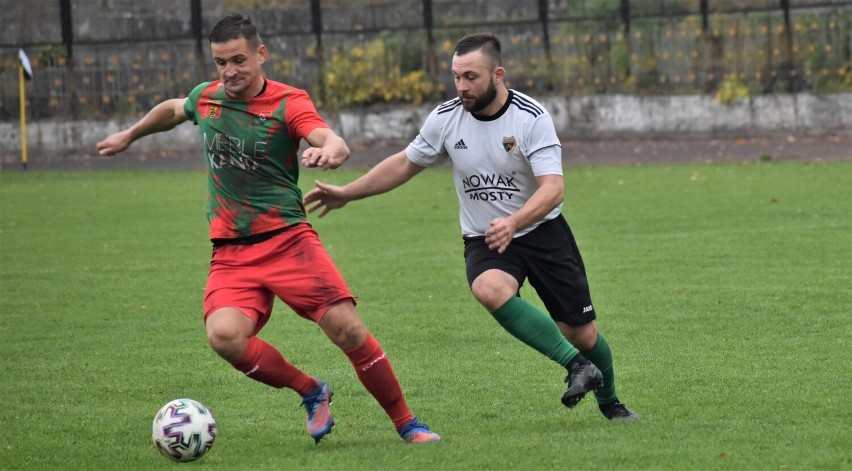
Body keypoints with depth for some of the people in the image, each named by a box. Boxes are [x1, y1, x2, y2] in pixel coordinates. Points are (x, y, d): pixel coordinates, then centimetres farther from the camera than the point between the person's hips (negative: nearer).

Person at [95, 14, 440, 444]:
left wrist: (328, 150, -50)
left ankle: (406, 424, 3)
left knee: (347, 328, -16)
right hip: (230, 252, 3)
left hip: (287, 238, -3)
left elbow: (335, 143, -27)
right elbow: (173, 109, 33)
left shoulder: (289, 103, -8)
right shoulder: (206, 98, 8)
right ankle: (311, 393, 0)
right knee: (225, 336, -24)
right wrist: (129, 135, 43)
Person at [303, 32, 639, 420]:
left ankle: (609, 402, 32)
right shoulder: (445, 118, -6)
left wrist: (514, 222, -44)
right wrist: (346, 194, 11)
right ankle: (577, 366, -31)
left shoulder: (532, 118, -17)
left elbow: (553, 188, -26)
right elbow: (405, 164, 11)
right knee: (489, 289, -34)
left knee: (582, 332, 1)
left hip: (542, 230, -1)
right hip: (483, 241, 2)